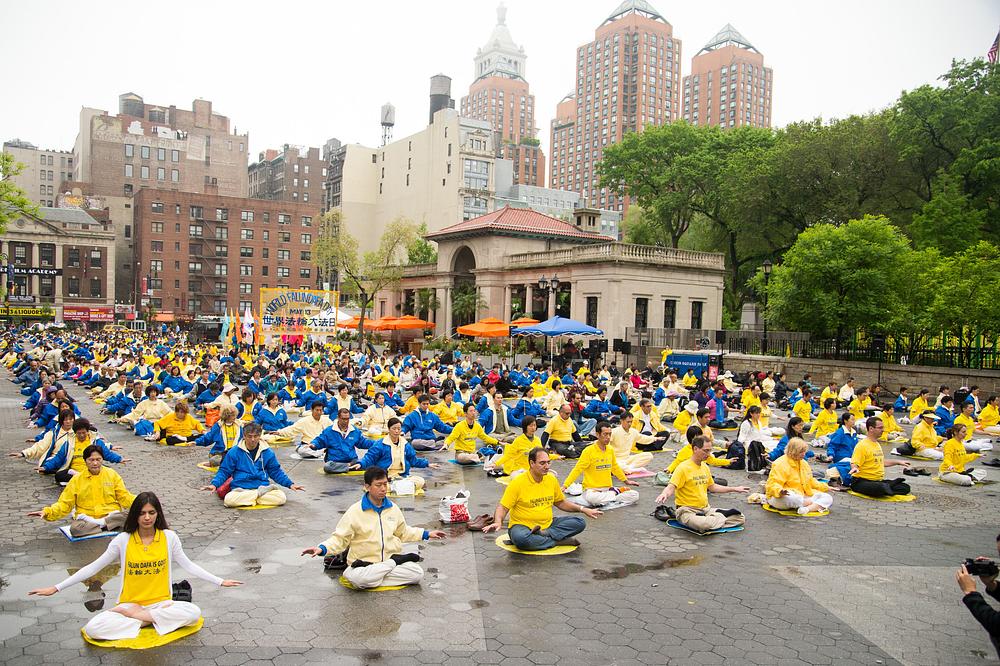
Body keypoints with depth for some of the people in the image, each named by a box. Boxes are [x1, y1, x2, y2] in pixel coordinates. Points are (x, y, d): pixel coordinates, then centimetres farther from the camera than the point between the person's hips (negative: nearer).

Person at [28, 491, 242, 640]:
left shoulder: (169, 537, -5)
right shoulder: (123, 540, -6)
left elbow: (188, 565, 3)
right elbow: (93, 568, 2)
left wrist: (220, 581, 0)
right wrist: (56, 588, -2)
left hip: (161, 603, 1)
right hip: (129, 604, -1)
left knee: (194, 613, -29)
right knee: (93, 629, -28)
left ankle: (134, 616, -12)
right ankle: (147, 621, -13)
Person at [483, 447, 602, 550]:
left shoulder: (551, 479, 5)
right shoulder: (517, 482, -12)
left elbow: (560, 502, 19)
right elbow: (503, 507, -12)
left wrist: (583, 509, 9)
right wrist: (498, 522, -32)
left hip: (548, 524, 5)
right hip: (522, 526, -5)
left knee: (580, 523, -10)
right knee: (521, 538, -40)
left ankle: (543, 534, -22)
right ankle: (559, 541, -21)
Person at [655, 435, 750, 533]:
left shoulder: (705, 467, 11)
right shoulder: (683, 468, -14)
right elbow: (671, 487, -22)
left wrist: (734, 489, 28)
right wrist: (664, 494, -45)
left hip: (706, 509, 6)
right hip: (687, 510, -6)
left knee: (740, 518, -6)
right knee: (704, 525, -37)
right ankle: (721, 517, -9)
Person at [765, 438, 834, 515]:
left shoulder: (804, 463, 14)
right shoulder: (781, 464, -13)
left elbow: (810, 481, 30)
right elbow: (772, 484, -21)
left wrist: (824, 486, 21)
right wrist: (780, 491, -41)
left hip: (802, 496, 8)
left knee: (828, 498, -7)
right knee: (790, 498, -42)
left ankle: (806, 509, -32)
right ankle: (817, 506, -16)